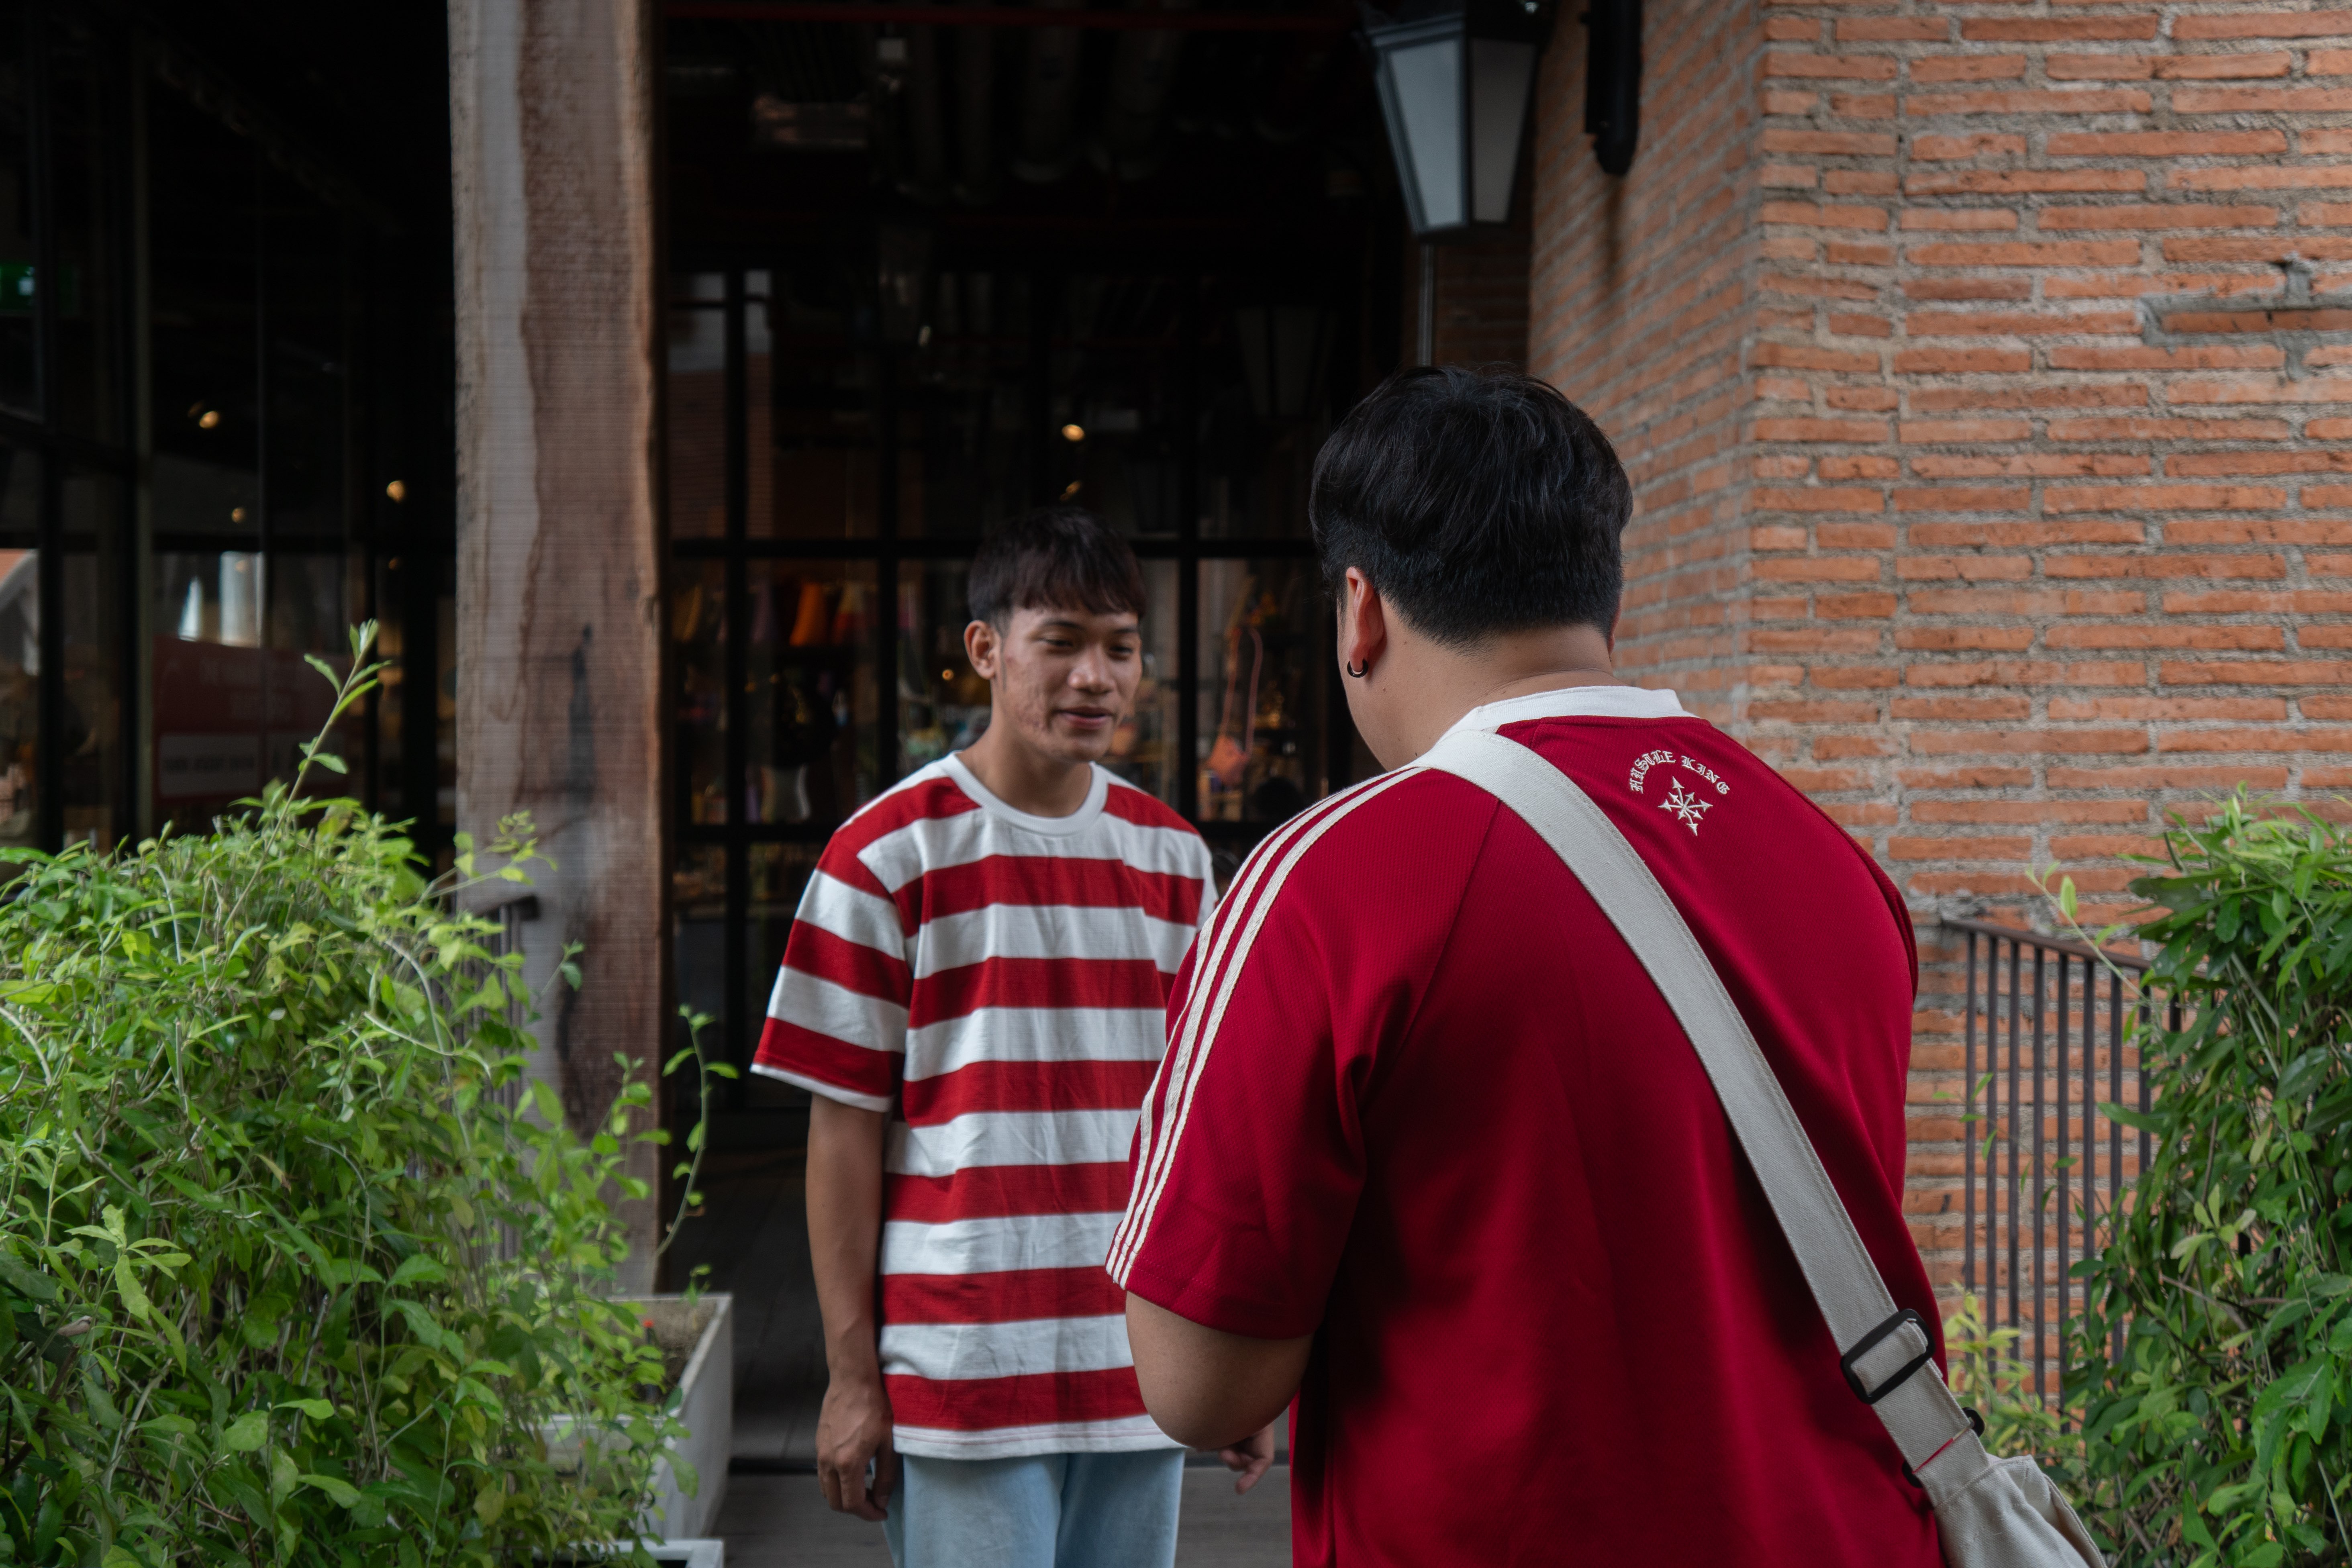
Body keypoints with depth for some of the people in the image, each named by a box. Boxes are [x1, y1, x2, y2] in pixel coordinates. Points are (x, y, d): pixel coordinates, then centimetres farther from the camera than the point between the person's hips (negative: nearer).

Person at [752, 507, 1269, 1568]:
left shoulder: (1174, 857, 10)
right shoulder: (888, 855, -5)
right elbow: (845, 1129, -4)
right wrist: (851, 1374, -6)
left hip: (1139, 1377, 5)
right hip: (961, 1369, -4)